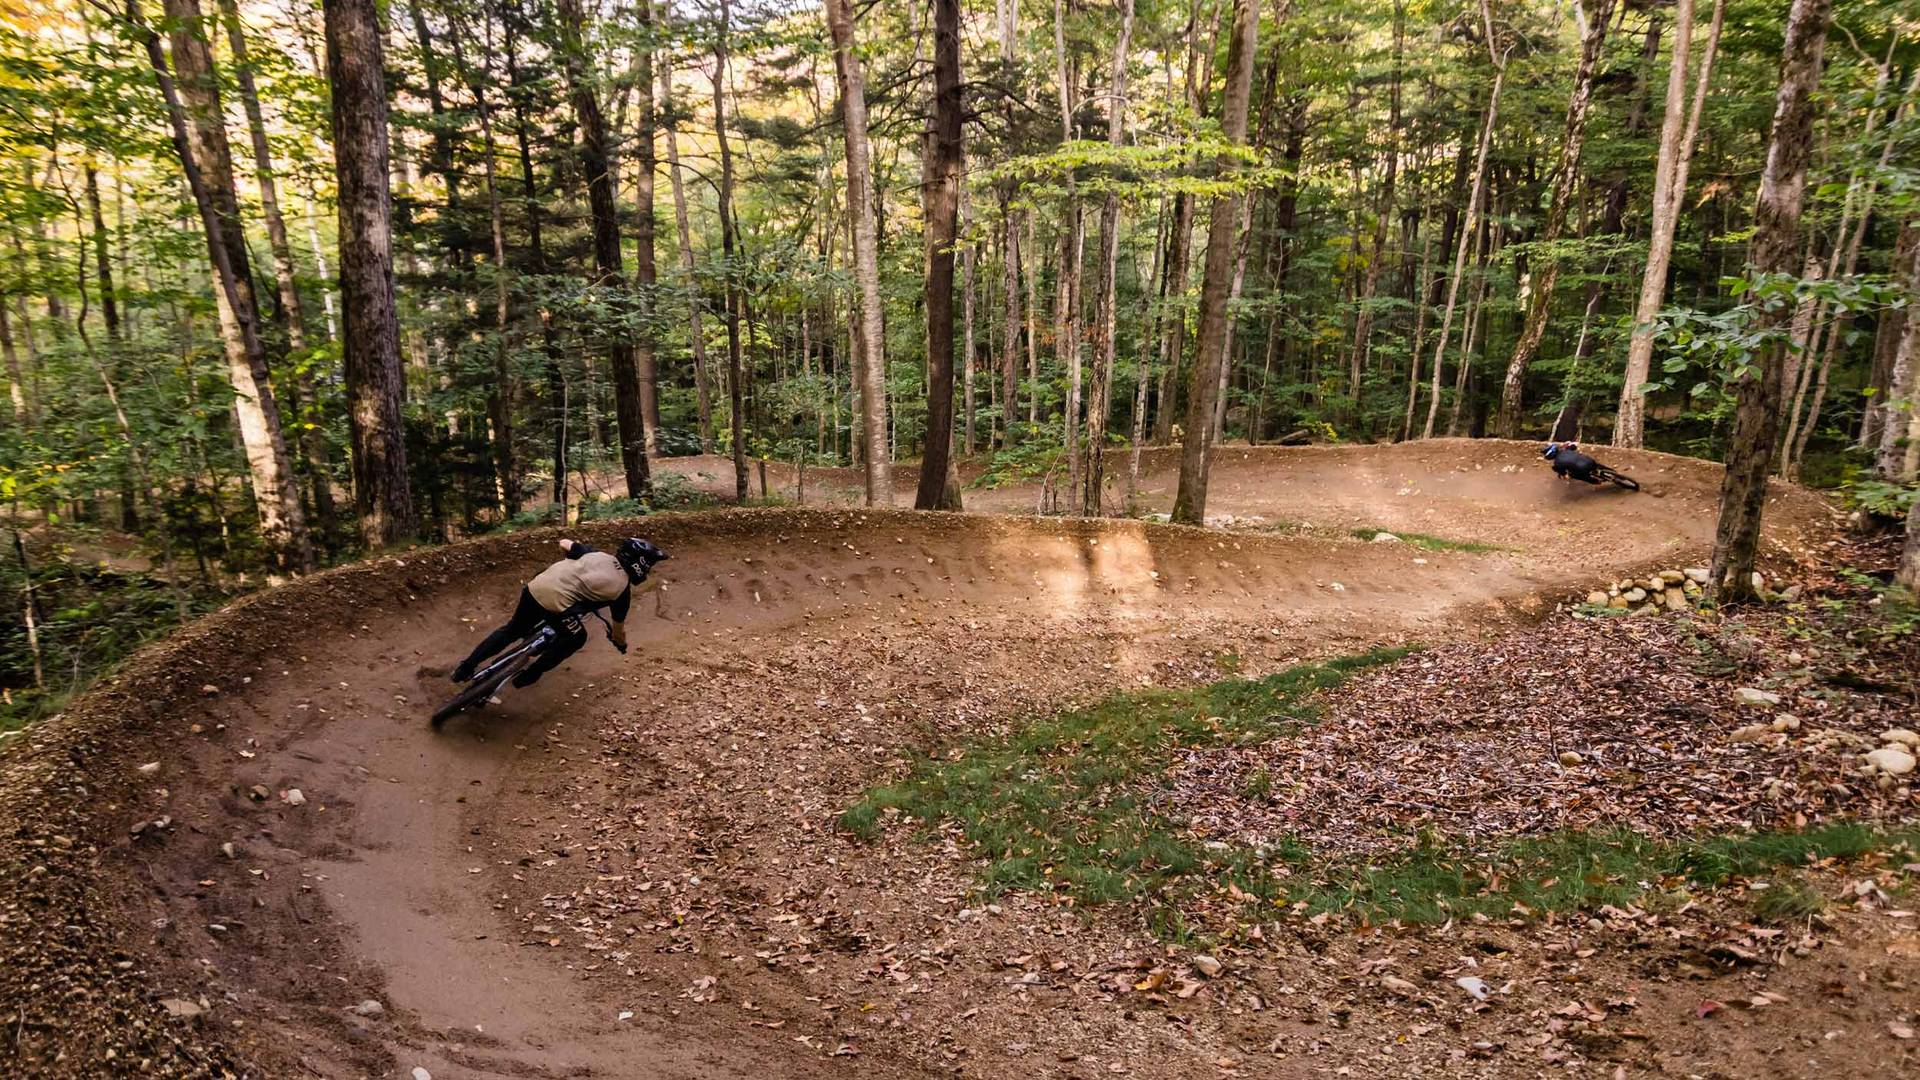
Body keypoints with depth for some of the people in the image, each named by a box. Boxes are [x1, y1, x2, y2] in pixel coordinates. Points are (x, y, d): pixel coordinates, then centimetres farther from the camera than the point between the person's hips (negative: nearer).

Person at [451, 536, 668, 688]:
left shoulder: (596, 553, 19)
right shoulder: (623, 589, 8)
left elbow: (564, 543, 29)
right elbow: (619, 629, 19)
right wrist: (621, 643, 42)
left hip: (534, 588, 6)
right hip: (556, 604, -6)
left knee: (512, 630, 28)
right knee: (576, 638, 23)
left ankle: (467, 667, 32)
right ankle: (528, 676, 25)